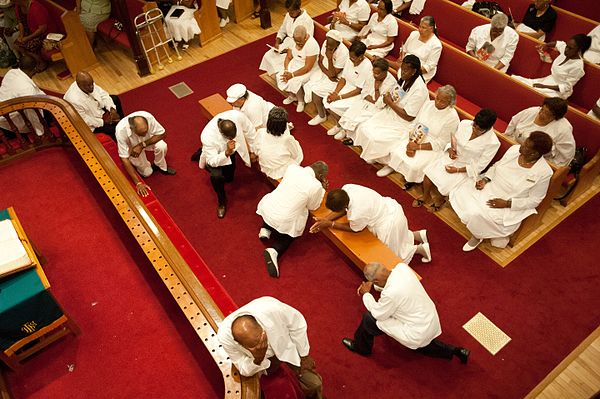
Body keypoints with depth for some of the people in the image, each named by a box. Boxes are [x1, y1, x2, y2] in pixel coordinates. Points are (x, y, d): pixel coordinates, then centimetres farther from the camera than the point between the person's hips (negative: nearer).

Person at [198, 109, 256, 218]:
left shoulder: (237, 116, -38)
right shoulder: (207, 136, -44)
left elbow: (250, 131, -17)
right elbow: (213, 161, -34)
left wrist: (252, 151, -4)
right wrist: (227, 153, -52)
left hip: (230, 150, 4)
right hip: (216, 154, -4)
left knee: (229, 178, 20)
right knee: (216, 176, -32)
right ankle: (222, 201, -1)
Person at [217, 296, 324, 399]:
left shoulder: (271, 307, -41)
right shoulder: (225, 337, -35)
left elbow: (297, 323, -19)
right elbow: (245, 371, -19)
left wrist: (304, 355, -10)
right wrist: (257, 360, -41)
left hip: (286, 343, 0)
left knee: (314, 384, 1)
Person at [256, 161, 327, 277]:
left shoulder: (292, 167, -4)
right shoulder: (316, 185, -17)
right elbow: (312, 207, 2)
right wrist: (322, 189, 13)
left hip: (267, 208, 5)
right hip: (284, 222, -5)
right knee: (287, 237, 27)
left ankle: (266, 229, 18)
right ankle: (274, 251, -1)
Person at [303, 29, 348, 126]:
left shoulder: (343, 52, -30)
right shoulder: (326, 43, -12)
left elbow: (332, 74, -25)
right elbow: (320, 62, -2)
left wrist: (330, 59, -38)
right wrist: (328, 74, -16)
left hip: (336, 77, -7)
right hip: (324, 71, 7)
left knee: (316, 89, -19)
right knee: (309, 84, -12)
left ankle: (322, 116, 3)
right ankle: (321, 109, 6)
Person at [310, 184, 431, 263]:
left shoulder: (357, 213, -37)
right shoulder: (346, 188, -19)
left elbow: (353, 228, -12)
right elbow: (343, 209, 0)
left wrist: (330, 224, -10)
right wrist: (326, 219, -9)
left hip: (390, 223, -8)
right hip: (389, 207, 8)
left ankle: (420, 249, 20)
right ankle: (418, 235, 33)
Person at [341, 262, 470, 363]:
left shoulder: (390, 293, -34)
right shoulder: (402, 267, -13)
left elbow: (378, 314, -14)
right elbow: (388, 277, 12)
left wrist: (366, 294, -3)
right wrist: (368, 283, 5)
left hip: (419, 333, -8)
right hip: (431, 320, 8)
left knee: (369, 319, 1)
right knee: (420, 346, 39)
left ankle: (361, 347, 27)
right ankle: (454, 351, 29)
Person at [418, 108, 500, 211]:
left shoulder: (493, 143, -22)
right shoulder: (464, 124, -11)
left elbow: (478, 166, -14)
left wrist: (457, 170, -19)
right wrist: (450, 149, -12)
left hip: (466, 169, -4)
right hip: (452, 156, 4)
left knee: (442, 184, -20)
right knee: (429, 173, -15)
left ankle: (439, 200, 18)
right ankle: (425, 196, 18)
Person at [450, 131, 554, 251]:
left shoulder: (543, 173, -21)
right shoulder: (514, 149, -7)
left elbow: (534, 200, -13)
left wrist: (507, 204, -21)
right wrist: (485, 179, -8)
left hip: (510, 205, -6)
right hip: (490, 187, 6)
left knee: (478, 214, -28)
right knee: (460, 193, -12)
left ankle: (477, 236, 7)